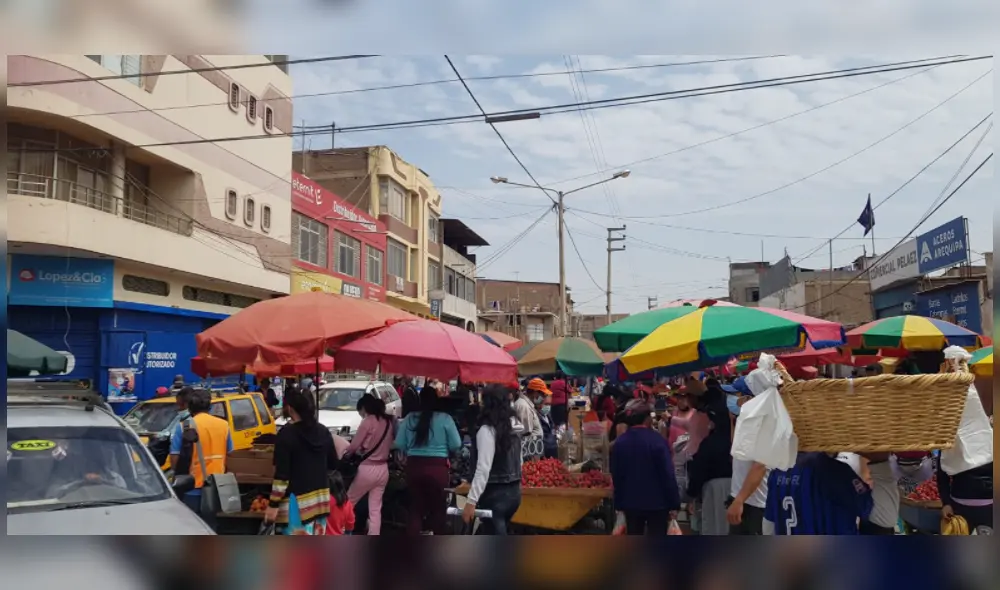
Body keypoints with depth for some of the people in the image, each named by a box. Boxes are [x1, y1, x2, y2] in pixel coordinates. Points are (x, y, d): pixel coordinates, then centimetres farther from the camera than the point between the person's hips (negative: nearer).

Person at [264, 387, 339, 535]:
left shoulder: (287, 434, -12)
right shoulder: (323, 431, 7)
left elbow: (281, 474, -15)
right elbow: (333, 464, 14)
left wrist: (273, 504, -10)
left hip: (297, 502, -7)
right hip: (320, 497, 7)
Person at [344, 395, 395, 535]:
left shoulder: (367, 422, -12)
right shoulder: (388, 421, 6)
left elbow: (354, 446, -8)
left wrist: (344, 453, 11)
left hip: (368, 469, -6)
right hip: (383, 469, 6)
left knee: (349, 502, 12)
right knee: (375, 509, 8)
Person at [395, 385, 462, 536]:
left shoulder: (410, 418, 1)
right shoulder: (445, 419, -6)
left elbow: (399, 444, 2)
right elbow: (456, 445, -5)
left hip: (414, 467, 2)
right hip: (437, 468, -2)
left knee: (415, 508, 11)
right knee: (438, 508, 13)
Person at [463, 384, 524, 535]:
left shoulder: (487, 430, -16)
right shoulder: (514, 428, 8)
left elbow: (483, 469, -21)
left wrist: (471, 501, -21)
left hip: (495, 494, -8)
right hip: (513, 491, 8)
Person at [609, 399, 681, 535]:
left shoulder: (619, 443, 1)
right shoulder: (657, 440, -15)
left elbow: (616, 476, 6)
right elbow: (668, 475, -14)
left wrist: (619, 503, 14)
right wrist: (674, 504, -8)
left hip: (631, 502, 4)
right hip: (657, 502, -4)